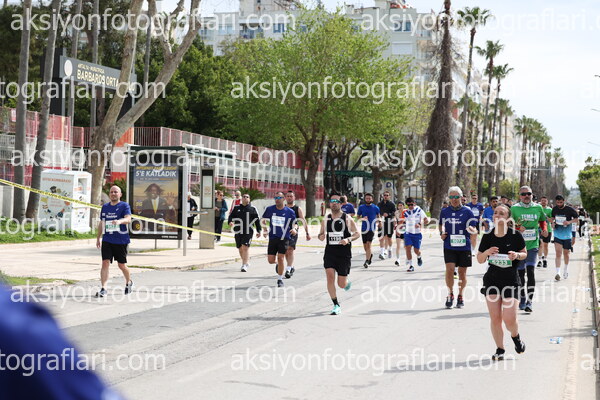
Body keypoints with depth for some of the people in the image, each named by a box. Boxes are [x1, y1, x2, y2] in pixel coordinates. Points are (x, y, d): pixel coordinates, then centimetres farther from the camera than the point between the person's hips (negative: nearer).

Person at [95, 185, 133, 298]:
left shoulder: (124, 206, -3)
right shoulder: (105, 207, 12)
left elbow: (128, 219, -20)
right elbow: (101, 223, 21)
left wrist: (119, 221, -41)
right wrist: (98, 238, 21)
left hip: (121, 241, -3)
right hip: (107, 240, 3)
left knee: (122, 265, 7)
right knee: (105, 263, -9)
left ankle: (129, 282, 34)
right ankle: (103, 289, -10)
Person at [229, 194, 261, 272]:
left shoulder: (252, 209, 6)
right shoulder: (236, 208, 13)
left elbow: (257, 220, 8)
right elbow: (231, 216, 10)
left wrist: (258, 231, 5)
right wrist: (230, 222, -13)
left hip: (248, 232, -4)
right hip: (238, 231, 4)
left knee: (245, 247, -15)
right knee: (240, 248, 11)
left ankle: (244, 265, -14)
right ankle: (245, 263, 30)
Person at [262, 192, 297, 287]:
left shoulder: (290, 212, -1)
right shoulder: (269, 209, 2)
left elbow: (293, 224, 9)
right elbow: (263, 220, 16)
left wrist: (294, 229, -13)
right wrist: (265, 229, 1)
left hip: (284, 238, -2)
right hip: (273, 237, 2)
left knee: (280, 258, -9)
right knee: (271, 260, 1)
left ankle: (280, 279, 7)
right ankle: (278, 264, 37)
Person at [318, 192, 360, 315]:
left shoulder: (347, 219, -3)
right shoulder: (326, 219, 5)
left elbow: (357, 233, 1)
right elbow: (322, 235, 15)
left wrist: (348, 239, -17)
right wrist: (321, 236, -9)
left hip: (344, 254, -2)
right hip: (329, 253, 2)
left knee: (341, 284, 0)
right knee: (330, 277, -15)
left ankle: (347, 282, 39)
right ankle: (336, 305, -3)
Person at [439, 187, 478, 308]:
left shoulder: (467, 211, -1)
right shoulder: (444, 211, 6)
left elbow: (473, 228, -3)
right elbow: (441, 224, 24)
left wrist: (471, 229, -25)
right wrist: (441, 233, 5)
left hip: (464, 247, -1)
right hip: (449, 247, 1)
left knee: (462, 272, 7)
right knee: (449, 269, -13)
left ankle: (460, 296, 23)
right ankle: (450, 294, 6)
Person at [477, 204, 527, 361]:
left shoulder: (515, 235, -6)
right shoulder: (487, 236, 1)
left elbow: (524, 253, 8)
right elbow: (479, 259, 8)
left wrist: (516, 255, -14)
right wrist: (486, 252, -13)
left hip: (511, 279, -2)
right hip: (491, 279, 3)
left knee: (509, 318, -9)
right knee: (495, 317, -1)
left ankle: (516, 337, 26)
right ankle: (500, 349, 15)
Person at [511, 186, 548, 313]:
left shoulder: (538, 208, 5)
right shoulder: (514, 208, -1)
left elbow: (542, 220, 22)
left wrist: (544, 229, 2)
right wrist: (517, 228, -19)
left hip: (533, 245, 0)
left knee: (530, 271, -13)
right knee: (520, 272, 9)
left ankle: (529, 301, -12)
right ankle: (522, 298, 28)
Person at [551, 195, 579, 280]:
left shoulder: (569, 209, -8)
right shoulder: (554, 209, 3)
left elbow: (576, 219, 0)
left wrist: (569, 222, -18)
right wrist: (553, 222, -2)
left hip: (567, 235, -1)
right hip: (557, 234, 1)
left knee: (566, 253, 12)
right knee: (558, 253, -11)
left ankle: (566, 269, 36)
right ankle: (558, 272, -17)